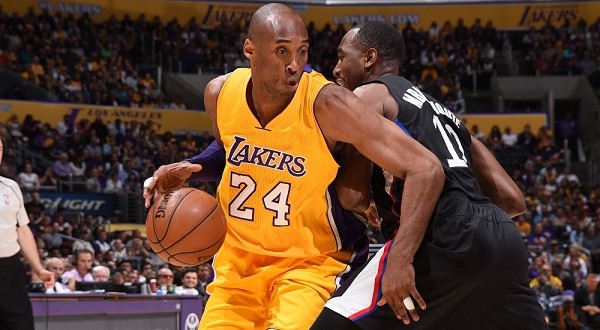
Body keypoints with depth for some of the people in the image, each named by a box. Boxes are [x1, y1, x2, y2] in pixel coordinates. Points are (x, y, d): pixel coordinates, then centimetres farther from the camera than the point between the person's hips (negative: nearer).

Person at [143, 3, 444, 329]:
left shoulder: (327, 104, -24)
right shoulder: (220, 93, -7)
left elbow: (426, 169, -28)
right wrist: (187, 170, 0)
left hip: (312, 263, -5)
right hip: (239, 261, 5)